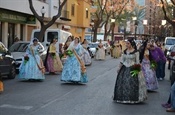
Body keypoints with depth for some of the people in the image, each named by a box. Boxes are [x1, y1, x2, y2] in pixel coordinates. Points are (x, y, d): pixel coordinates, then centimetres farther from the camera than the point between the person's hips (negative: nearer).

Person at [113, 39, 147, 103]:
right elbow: (122, 61, 16)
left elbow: (137, 62, -4)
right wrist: (119, 68, 11)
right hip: (125, 69, 5)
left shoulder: (135, 52, -5)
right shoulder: (125, 51, 10)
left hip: (132, 69, -5)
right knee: (122, 82, 1)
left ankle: (132, 98, 0)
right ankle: (124, 97, 13)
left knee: (132, 83, -9)